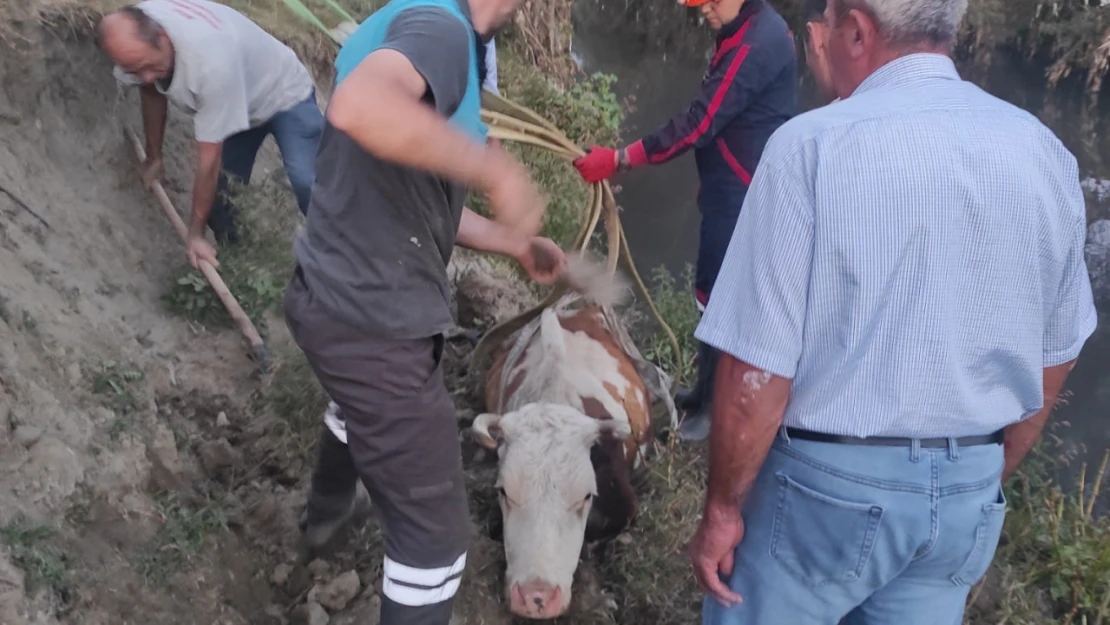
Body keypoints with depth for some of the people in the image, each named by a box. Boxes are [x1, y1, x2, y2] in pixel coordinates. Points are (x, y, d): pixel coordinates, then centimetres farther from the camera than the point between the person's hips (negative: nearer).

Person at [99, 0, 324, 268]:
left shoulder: (210, 60, -44)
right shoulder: (136, 31, -23)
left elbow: (210, 159, -34)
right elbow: (151, 92, 3)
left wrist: (195, 233, -25)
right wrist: (154, 157, 14)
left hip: (284, 95, -7)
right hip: (234, 100, 7)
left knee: (306, 182, -27)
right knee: (216, 184, -4)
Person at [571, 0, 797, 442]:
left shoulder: (757, 44, -21)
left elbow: (699, 124, -23)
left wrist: (619, 159, -21)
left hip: (741, 195, -10)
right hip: (734, 190, 10)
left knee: (718, 293, -3)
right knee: (718, 289, 17)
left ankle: (716, 404, 9)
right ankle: (709, 391, 30)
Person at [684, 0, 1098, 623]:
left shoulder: (813, 145, -17)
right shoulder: (1044, 152, 1)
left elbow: (759, 366, -19)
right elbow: (1054, 358, 10)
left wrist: (723, 507, -5)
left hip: (829, 483, -5)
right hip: (968, 492, 5)